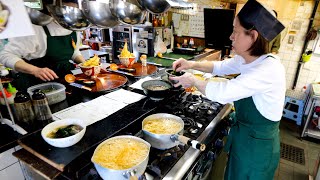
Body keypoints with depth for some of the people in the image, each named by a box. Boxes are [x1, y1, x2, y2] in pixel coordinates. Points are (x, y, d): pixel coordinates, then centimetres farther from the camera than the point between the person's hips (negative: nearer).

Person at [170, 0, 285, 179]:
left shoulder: (270, 69, -30)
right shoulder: (246, 59, -4)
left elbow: (222, 92, -35)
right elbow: (220, 66, 11)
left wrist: (193, 80, -19)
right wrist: (192, 64, -4)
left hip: (258, 146, -7)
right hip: (242, 136, 7)